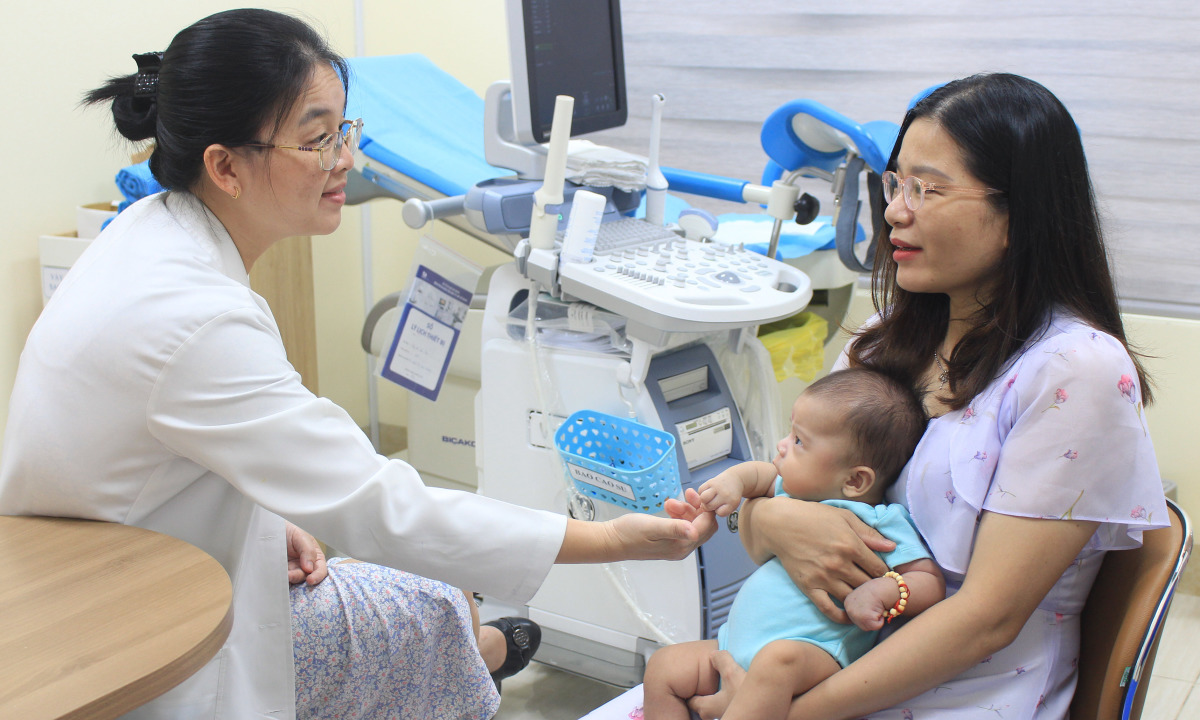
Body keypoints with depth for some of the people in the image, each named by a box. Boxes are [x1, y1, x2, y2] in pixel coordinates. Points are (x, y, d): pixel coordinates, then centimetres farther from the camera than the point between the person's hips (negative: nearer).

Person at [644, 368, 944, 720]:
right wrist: (735, 479, 10)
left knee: (778, 658, -40)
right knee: (664, 665, -1)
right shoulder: (798, 492, 17)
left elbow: (932, 584, -5)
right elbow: (762, 473, 33)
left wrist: (883, 590, -24)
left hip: (813, 652, -8)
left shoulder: (884, 525, -3)